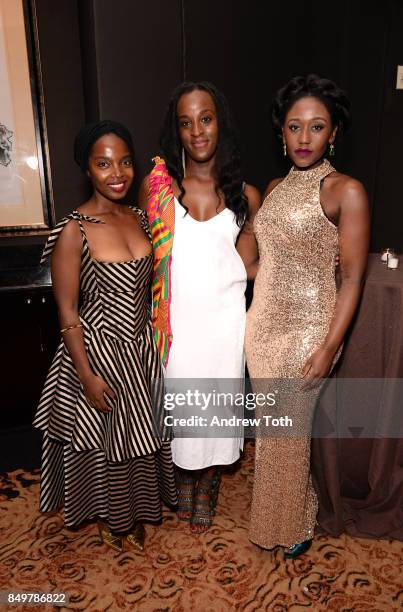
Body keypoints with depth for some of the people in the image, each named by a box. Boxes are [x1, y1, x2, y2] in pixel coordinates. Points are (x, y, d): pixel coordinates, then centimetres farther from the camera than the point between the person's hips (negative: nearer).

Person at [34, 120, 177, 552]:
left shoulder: (139, 218, 0)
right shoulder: (73, 231, -18)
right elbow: (67, 313, -15)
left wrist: (159, 339, 12)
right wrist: (87, 375, -15)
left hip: (141, 345, 6)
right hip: (99, 349, -6)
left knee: (140, 435, 21)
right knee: (105, 439, 15)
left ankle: (136, 511, 48)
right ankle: (108, 516, 44)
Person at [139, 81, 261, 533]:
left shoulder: (245, 195, 0)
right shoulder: (156, 185, -4)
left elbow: (243, 263, 4)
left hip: (222, 316, 1)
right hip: (175, 318, 0)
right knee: (178, 401, 13)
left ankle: (208, 489, 40)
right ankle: (184, 483, 42)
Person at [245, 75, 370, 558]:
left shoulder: (346, 191, -11)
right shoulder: (276, 187, 9)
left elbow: (352, 277, -13)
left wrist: (330, 346, -18)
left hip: (305, 330, -6)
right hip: (264, 324, 6)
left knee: (288, 432, 7)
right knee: (271, 426, 18)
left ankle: (293, 525, 34)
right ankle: (272, 515, 43)